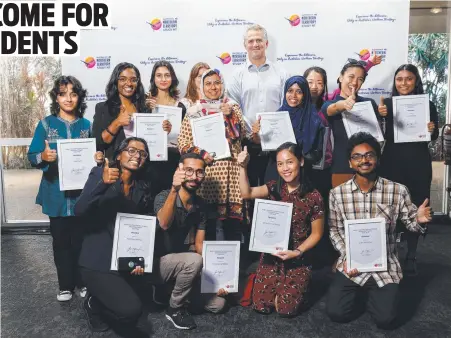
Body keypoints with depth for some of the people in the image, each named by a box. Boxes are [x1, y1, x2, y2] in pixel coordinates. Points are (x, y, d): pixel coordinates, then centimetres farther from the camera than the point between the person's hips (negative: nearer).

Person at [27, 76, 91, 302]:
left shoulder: (87, 125, 4)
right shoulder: (46, 124, -1)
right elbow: (32, 156, -2)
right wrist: (43, 156, -23)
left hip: (82, 192, 1)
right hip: (56, 194, -1)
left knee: (81, 239, 7)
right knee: (60, 240, 9)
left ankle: (82, 282, 25)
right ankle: (65, 285, 24)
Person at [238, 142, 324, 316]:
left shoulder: (313, 196, -12)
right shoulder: (274, 188, -4)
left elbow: (316, 233, -5)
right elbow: (247, 193, -21)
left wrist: (297, 252, -17)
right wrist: (243, 167, -33)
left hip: (297, 259, -2)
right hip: (271, 254, 3)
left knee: (286, 309, -5)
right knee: (261, 306, 2)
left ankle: (298, 287, 28)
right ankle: (280, 287, 34)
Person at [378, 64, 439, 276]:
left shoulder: (427, 105, 3)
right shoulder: (387, 104, 2)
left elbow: (434, 137, 9)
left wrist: (432, 130, -12)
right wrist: (379, 116, -17)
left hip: (418, 163, 1)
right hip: (392, 162, 0)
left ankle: (411, 256, 20)